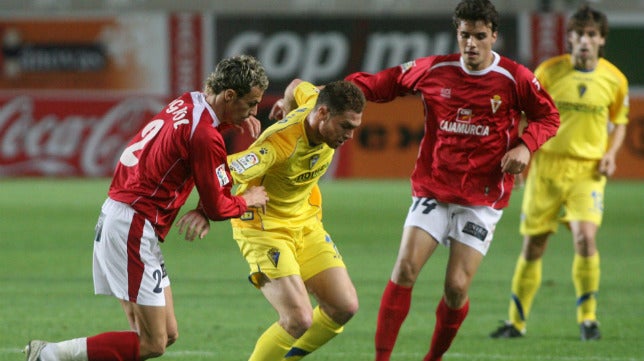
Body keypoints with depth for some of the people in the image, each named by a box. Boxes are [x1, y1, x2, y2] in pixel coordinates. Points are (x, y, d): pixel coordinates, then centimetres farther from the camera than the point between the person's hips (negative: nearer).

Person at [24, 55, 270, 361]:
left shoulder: (186, 103, 8)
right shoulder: (205, 137, -17)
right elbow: (216, 207, -8)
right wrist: (247, 201, 12)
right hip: (134, 228, -10)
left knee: (168, 334, 10)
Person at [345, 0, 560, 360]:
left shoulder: (515, 79, -5)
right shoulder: (434, 70, 0)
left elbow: (549, 117, 7)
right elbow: (380, 84, 11)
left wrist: (525, 146, -12)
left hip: (482, 200, -1)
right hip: (432, 191, 2)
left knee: (456, 289, -8)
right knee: (405, 270, -14)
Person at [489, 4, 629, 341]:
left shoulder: (614, 79, 0)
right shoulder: (548, 72, -4)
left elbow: (619, 121, 16)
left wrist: (610, 153, 0)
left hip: (588, 171, 0)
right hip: (546, 166, 0)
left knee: (585, 237, -20)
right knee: (533, 246, 4)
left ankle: (588, 317, -5)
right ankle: (517, 321, 20)